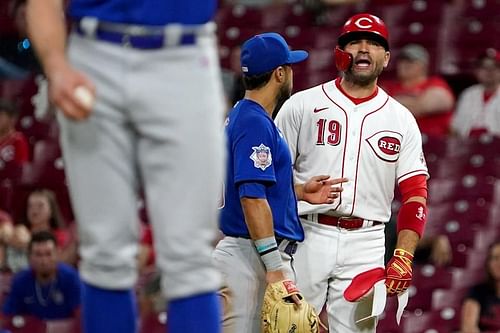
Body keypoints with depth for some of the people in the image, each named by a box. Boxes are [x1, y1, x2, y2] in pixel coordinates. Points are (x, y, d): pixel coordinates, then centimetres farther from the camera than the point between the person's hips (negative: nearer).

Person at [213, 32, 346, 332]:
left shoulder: (240, 117, 17)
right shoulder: (256, 123, -14)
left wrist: (300, 191, 16)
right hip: (255, 255, -10)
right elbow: (251, 196, -22)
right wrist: (275, 267, -24)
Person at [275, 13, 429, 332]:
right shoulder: (302, 105, 5)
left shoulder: (401, 120, 10)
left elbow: (415, 195, 6)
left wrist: (403, 257, -6)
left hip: (365, 245, 2)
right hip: (306, 237, -1)